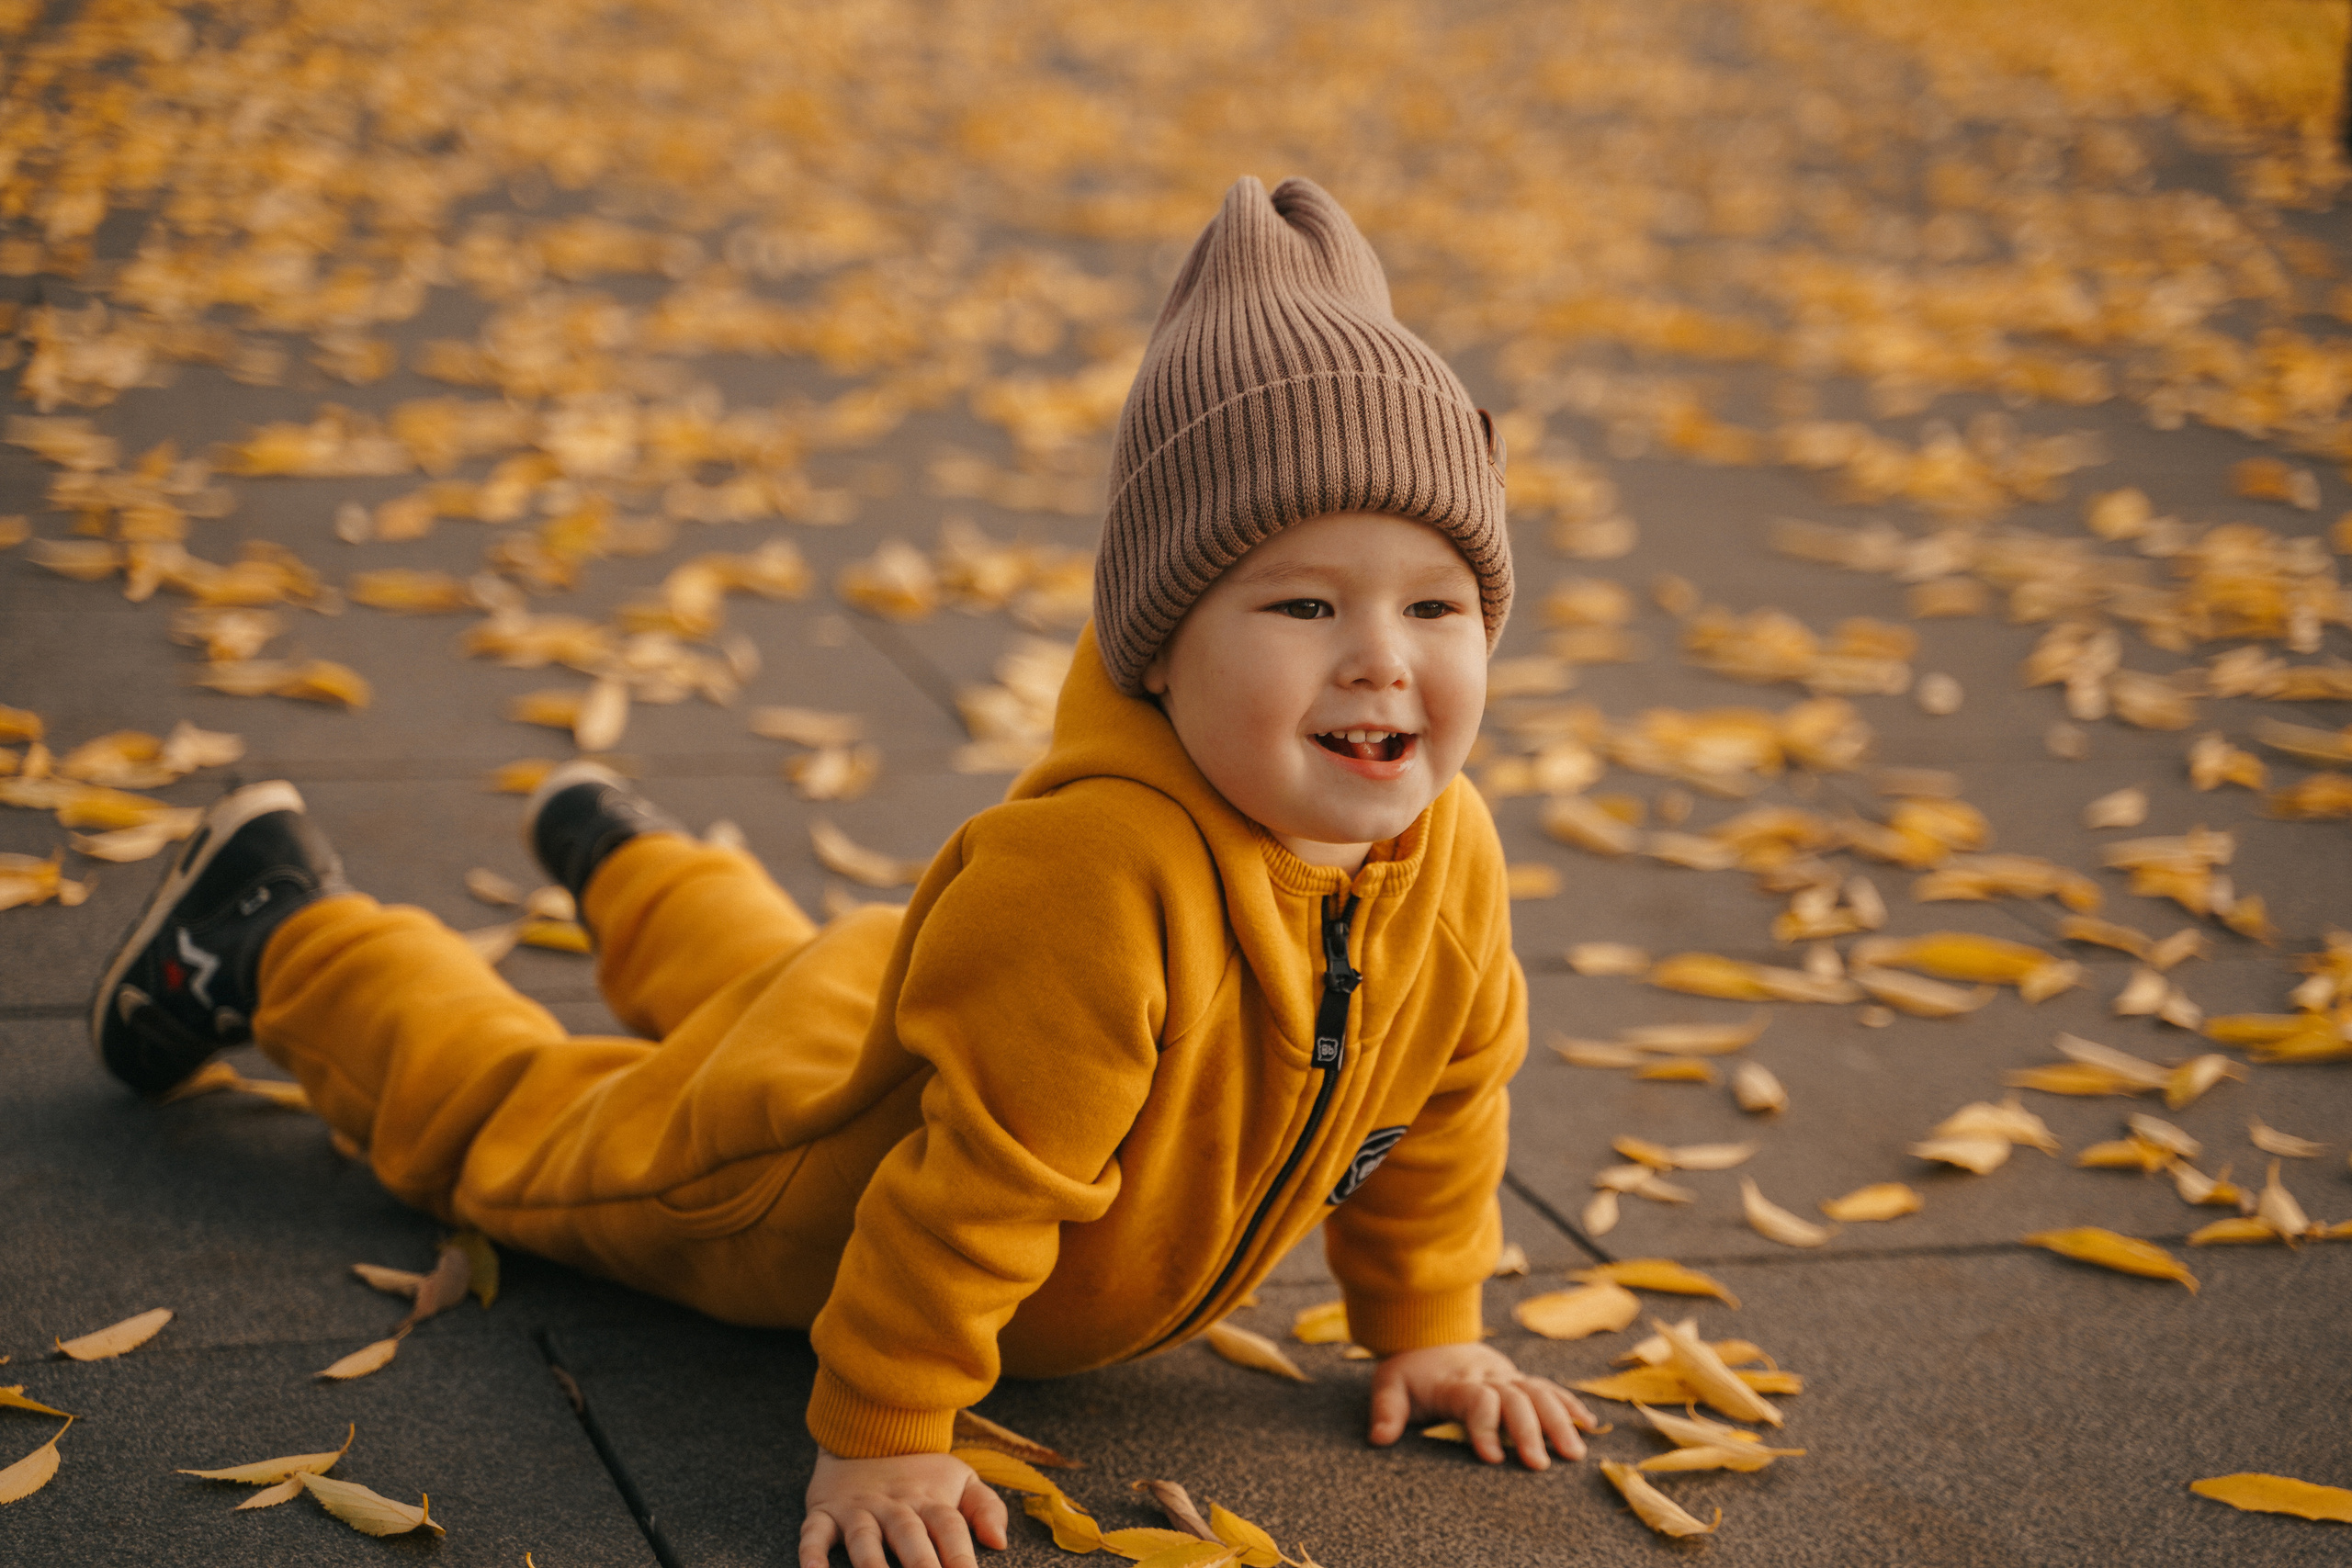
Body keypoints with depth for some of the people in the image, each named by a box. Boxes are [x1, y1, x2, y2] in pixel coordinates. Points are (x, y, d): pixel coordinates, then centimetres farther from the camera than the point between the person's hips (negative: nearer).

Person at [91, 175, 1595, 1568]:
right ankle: (282, 921, 42)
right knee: (522, 1115, 20)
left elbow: (1448, 1101, -6)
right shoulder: (1089, 869, -49)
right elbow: (981, 1171, -43)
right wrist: (878, 1436, -35)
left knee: (760, 974, 40)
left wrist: (1426, 1330, 0)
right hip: (826, 1165, -7)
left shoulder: (1450, 857, -26)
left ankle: (624, 856, 69)